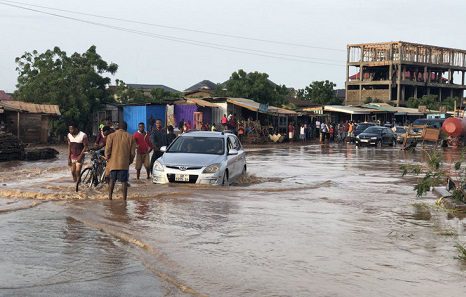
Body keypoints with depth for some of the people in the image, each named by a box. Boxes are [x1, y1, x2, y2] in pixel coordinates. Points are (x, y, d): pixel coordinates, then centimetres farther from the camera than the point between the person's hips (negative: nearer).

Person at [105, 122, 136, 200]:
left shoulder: (111, 136, 0)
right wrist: (130, 161, 17)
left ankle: (110, 198, 7)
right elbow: (132, 152, 3)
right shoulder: (130, 137, 3)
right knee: (124, 182, 4)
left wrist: (107, 158, 13)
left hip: (113, 163, 0)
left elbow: (107, 150, -3)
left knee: (112, 181, 11)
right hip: (125, 164, 0)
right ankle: (124, 199, 3)